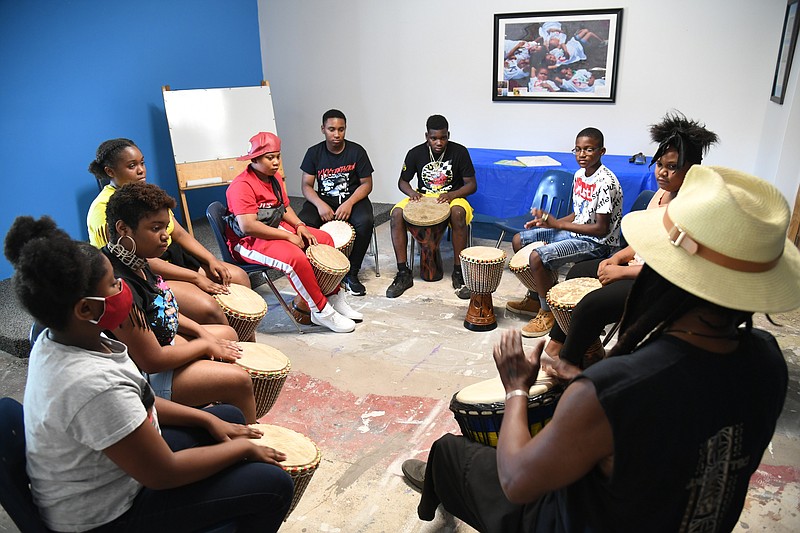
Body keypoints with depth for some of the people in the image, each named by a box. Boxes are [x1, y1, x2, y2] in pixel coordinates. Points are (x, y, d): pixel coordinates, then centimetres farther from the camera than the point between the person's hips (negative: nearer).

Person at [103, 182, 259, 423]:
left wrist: (200, 331, 0)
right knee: (239, 380, -14)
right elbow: (152, 361, -29)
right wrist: (205, 345, -15)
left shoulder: (134, 259, -5)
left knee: (228, 334, 20)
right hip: (144, 375, -10)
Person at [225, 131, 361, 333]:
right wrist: (288, 236, -26)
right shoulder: (242, 186, -21)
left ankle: (334, 299, 7)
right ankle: (321, 312, -18)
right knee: (295, 257, -34)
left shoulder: (275, 177, 8)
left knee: (324, 239, 0)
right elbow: (248, 226, -30)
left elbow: (285, 208, 18)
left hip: (277, 228, 10)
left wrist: (299, 226, -3)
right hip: (249, 241, -10)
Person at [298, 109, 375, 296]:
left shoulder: (356, 151, -4)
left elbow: (366, 184, -3)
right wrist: (320, 204, -21)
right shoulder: (314, 153, 0)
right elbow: (306, 185, -1)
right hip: (323, 199, 1)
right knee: (302, 222, -29)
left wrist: (349, 203, -21)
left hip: (353, 198, -1)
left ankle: (351, 274, -16)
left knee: (365, 221, -34)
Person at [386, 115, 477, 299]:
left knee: (458, 213, -39)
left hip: (452, 197, -2)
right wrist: (412, 192, -17)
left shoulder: (459, 152, -9)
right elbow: (402, 181, 6)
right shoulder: (415, 153, -4)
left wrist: (452, 194, -24)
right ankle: (403, 273, -21)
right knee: (397, 213, -28)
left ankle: (458, 272, -27)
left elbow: (471, 184, -6)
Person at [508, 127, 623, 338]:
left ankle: (547, 312, -5)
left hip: (597, 242, -9)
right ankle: (535, 297, 21)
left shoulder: (606, 183, -21)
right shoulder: (579, 175, 6)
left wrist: (557, 224, -23)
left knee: (538, 256, -28)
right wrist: (546, 222, 1)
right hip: (576, 232, 10)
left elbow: (601, 229, -22)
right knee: (518, 240, 8)